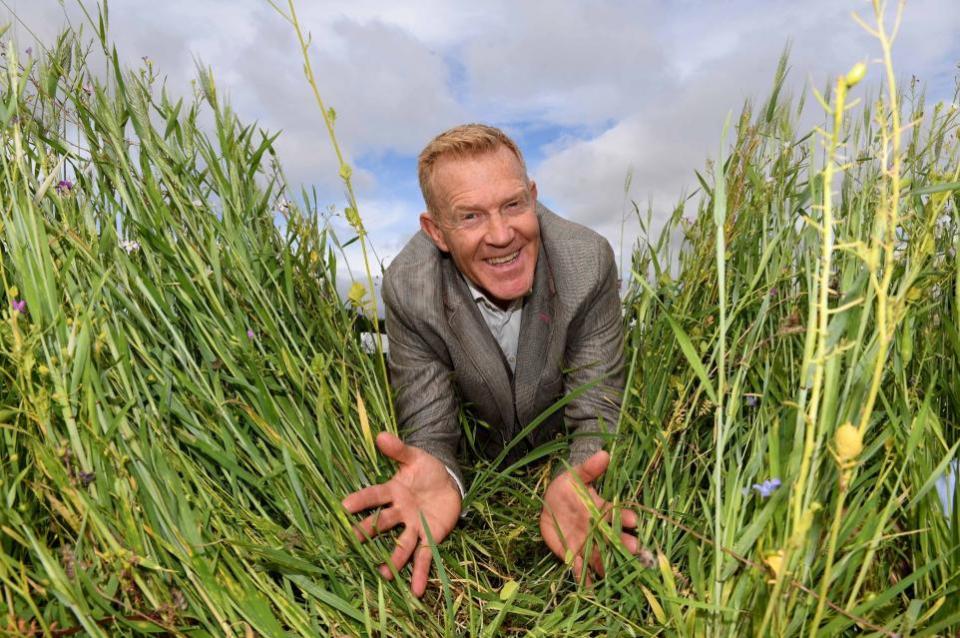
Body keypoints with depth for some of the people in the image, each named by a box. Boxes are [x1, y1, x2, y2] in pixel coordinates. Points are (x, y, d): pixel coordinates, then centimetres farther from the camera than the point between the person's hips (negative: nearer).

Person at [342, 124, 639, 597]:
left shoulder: (589, 262, -30)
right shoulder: (408, 288, -29)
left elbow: (599, 416, -25)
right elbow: (428, 429, -23)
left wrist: (573, 488, -47)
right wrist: (438, 480, -47)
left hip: (562, 457, 0)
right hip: (476, 464, 1)